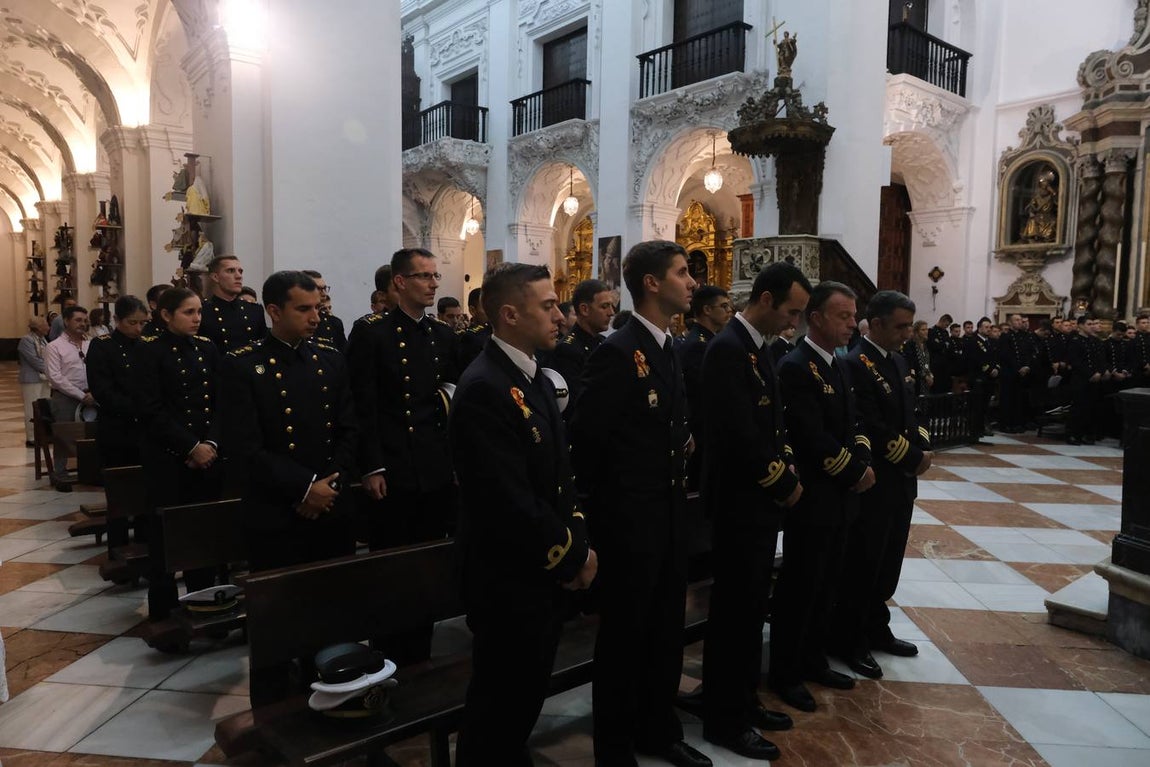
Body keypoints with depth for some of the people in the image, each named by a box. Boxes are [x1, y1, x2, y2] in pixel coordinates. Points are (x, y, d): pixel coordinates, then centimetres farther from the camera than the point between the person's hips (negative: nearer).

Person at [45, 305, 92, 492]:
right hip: (65, 397, -3)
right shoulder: (54, 347, -4)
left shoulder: (91, 345, 7)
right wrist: (81, 395, -14)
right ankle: (60, 476, 13)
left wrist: (93, 393, -8)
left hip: (90, 396, 4)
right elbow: (55, 378, -11)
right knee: (63, 437, 0)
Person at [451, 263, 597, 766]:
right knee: (499, 711, 11)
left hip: (545, 576, 9)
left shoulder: (536, 379, 9)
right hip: (510, 583, -9)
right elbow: (511, 503, -27)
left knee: (523, 701, 24)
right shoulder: (483, 388, -23)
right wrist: (573, 556, -14)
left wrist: (578, 540, -1)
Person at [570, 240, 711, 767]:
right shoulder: (617, 352, -19)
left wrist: (684, 446, 6)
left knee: (666, 630, 20)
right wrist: (599, 501, -7)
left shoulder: (669, 350, 10)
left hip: (670, 509, 9)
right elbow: (585, 436, -17)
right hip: (629, 516, -8)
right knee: (623, 635, 8)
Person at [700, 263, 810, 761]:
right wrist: (785, 483, -12)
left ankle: (744, 701, 34)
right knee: (734, 612, 3)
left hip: (762, 499, 9)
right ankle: (724, 721, 18)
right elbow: (742, 436, -24)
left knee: (751, 608, 18)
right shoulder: (729, 348, -20)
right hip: (740, 502, -9)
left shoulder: (757, 347, 11)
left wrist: (787, 475, 2)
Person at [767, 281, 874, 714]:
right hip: (811, 497, -8)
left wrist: (863, 462, -4)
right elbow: (813, 438, -22)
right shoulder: (796, 367, -16)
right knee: (800, 587, 3)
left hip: (839, 496, 8)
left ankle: (814, 661, 32)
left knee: (826, 586, 17)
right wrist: (855, 473, -13)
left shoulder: (839, 365, 12)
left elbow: (852, 423, 15)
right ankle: (784, 674, 17)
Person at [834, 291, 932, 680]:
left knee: (888, 562, 18)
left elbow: (908, 414, 15)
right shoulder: (856, 365, -18)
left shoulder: (899, 361, 11)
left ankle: (876, 628, 33)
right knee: (862, 564, 3)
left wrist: (923, 447, -3)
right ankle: (849, 640, 16)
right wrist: (913, 458, -16)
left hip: (901, 480, 9)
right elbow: (872, 428, -23)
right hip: (872, 483, -9)